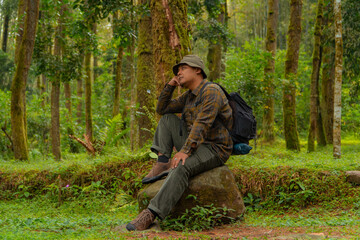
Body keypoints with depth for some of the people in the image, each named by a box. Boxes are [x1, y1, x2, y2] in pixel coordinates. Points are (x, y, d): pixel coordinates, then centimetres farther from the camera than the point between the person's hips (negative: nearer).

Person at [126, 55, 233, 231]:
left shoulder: (211, 91, -15)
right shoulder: (188, 96, 15)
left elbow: (202, 124, -27)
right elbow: (161, 109, 19)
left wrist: (185, 151, -36)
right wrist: (170, 85, 6)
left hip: (214, 149, -9)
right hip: (195, 145, 9)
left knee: (182, 167, -36)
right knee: (167, 119, 6)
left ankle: (150, 215, -43)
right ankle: (162, 165, -7)